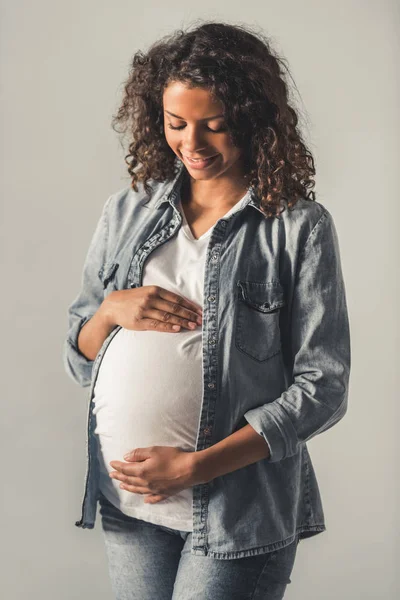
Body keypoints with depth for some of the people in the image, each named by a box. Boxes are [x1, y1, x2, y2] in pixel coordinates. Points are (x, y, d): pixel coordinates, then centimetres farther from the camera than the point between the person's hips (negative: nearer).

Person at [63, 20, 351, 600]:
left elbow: (323, 387, -9)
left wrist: (198, 466, -15)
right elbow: (79, 360, 13)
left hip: (238, 512, -4)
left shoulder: (299, 227, -5)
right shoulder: (127, 210, 8)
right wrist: (111, 310, -9)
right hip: (125, 500, 4)